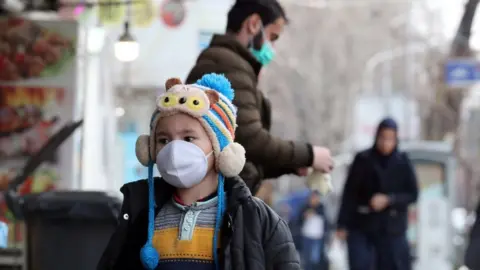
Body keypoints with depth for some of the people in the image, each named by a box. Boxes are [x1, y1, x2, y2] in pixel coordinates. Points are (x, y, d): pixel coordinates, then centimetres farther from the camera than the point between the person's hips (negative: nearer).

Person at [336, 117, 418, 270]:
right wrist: (342, 224, -5)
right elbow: (349, 194, -1)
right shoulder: (362, 160, -1)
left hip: (392, 229, 1)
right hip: (361, 228, 0)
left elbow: (413, 194, 1)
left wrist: (389, 200, -15)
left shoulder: (403, 163, 1)